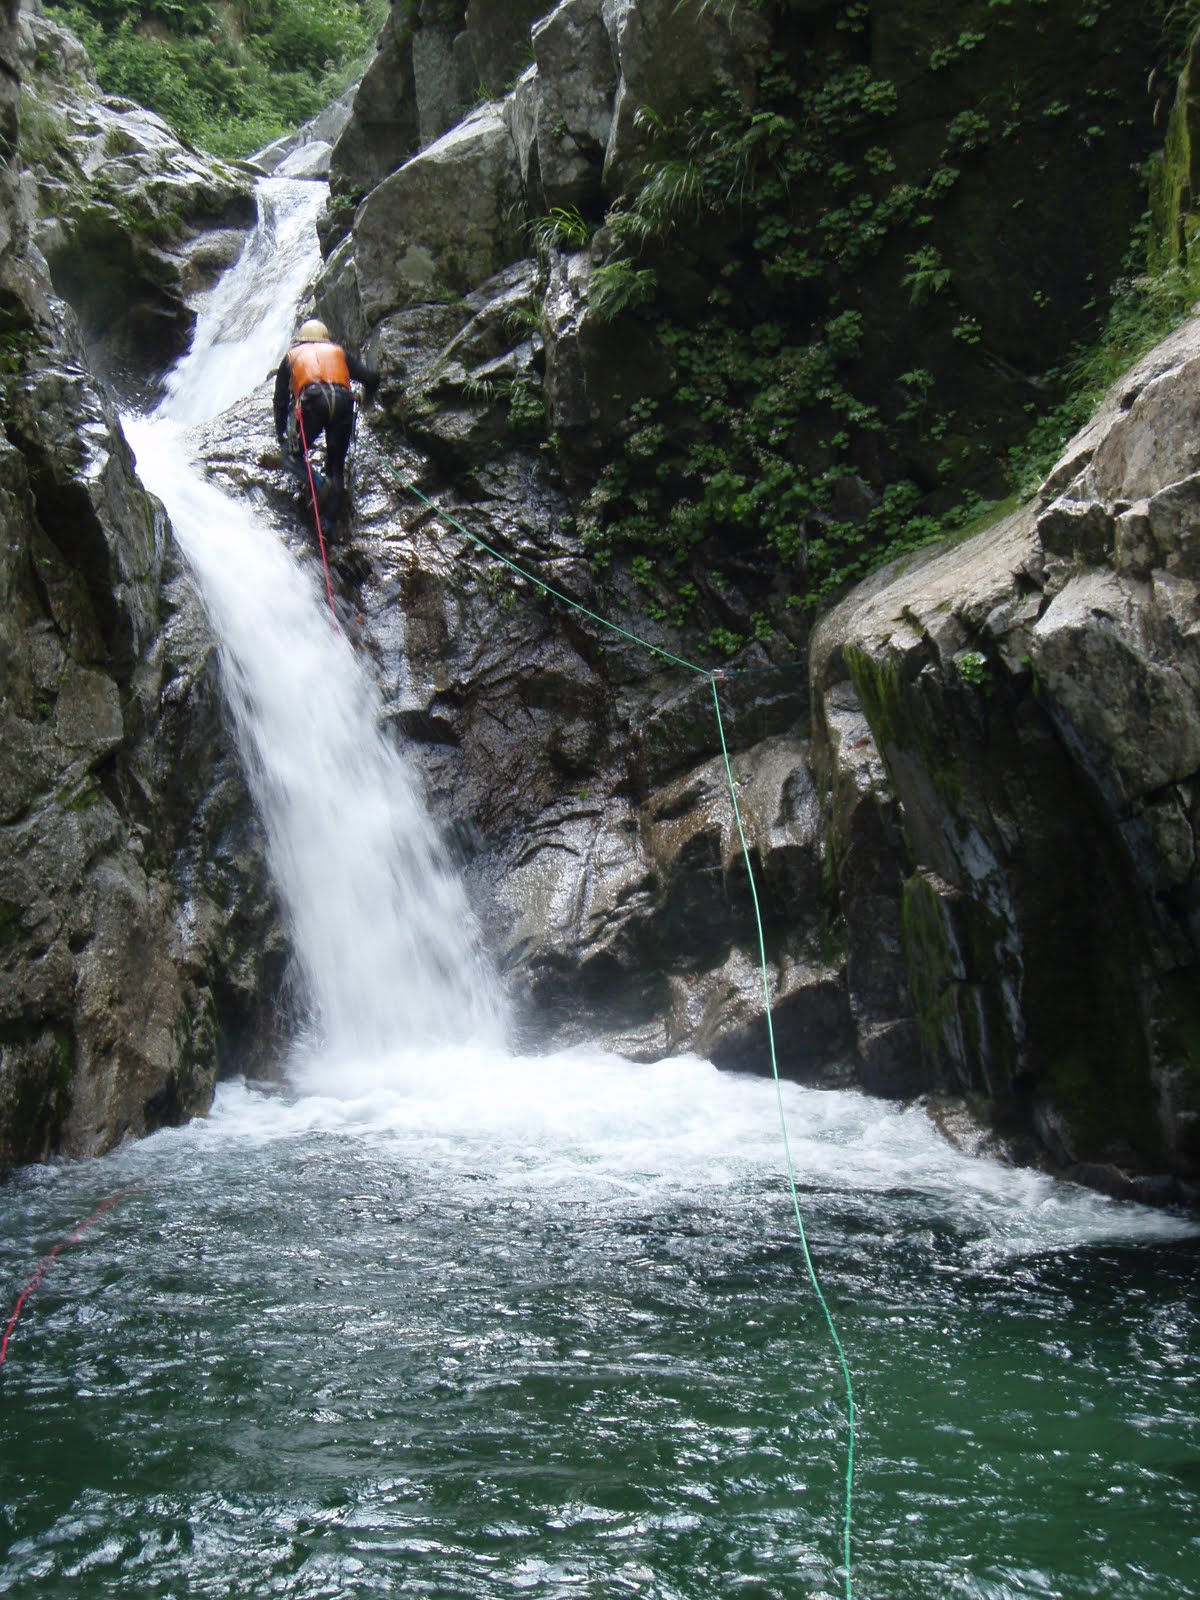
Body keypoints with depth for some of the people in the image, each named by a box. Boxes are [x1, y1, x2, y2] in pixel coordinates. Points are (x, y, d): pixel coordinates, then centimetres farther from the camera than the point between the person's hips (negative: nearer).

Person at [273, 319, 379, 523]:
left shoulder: (292, 356, 30)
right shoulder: (339, 352, 31)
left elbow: (280, 399, 28)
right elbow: (371, 378, 22)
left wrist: (281, 435, 35)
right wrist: (366, 395, 45)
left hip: (313, 401, -2)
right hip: (342, 403, 2)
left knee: (292, 455, 12)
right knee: (336, 465, 12)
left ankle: (318, 482, -17)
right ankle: (331, 520, 1)